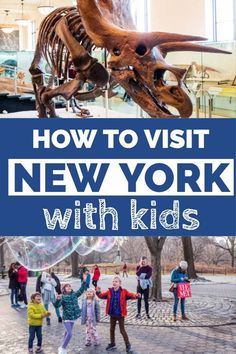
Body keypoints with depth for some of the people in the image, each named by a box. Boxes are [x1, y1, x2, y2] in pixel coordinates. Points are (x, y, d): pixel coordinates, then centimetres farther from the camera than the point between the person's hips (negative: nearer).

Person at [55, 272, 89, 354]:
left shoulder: (74, 294, 3)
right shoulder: (62, 297, -11)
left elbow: (81, 290, -1)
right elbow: (57, 305, -21)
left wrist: (84, 280, -11)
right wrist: (58, 299, -41)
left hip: (73, 317, 6)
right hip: (66, 318, -6)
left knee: (67, 333, 18)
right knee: (69, 334, -17)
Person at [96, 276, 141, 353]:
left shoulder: (124, 291, -11)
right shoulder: (109, 291, -2)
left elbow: (131, 295, -18)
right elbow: (102, 295, 0)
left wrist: (136, 296, -39)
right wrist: (98, 292, -21)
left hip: (120, 314, -4)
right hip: (112, 314, 4)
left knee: (122, 330, 0)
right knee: (112, 329, 16)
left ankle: (128, 345, 12)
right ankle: (112, 344, 33)